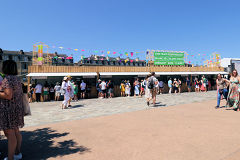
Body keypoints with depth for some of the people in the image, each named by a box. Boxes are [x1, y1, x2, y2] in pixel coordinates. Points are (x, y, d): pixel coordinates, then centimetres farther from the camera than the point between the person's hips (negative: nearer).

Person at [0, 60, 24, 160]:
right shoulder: (17, 79, 11)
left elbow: (8, 96, -22)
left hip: (8, 109, -9)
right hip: (17, 108, 9)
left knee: (10, 134, -1)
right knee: (16, 132, 17)